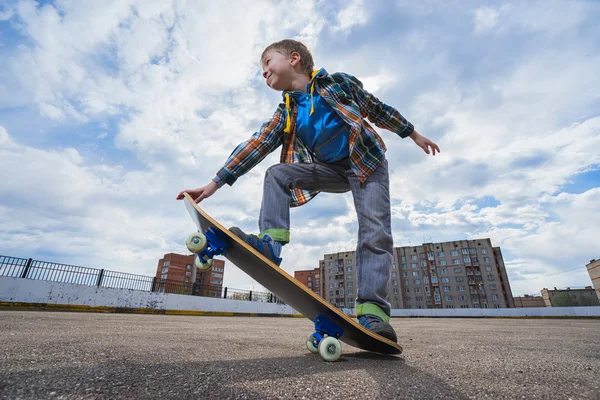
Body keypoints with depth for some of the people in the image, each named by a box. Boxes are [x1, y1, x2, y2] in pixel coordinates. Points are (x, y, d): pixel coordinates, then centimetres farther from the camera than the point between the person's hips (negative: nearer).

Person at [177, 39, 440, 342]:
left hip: (367, 161, -3)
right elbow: (256, 146, -6)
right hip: (330, 169, 4)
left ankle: (371, 310, -17)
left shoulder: (338, 82, -4)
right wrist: (215, 183, -12)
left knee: (375, 232, -19)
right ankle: (271, 241, -23)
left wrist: (413, 134, 15)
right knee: (277, 174, -12)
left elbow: (378, 110, 6)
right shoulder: (286, 113, 2)